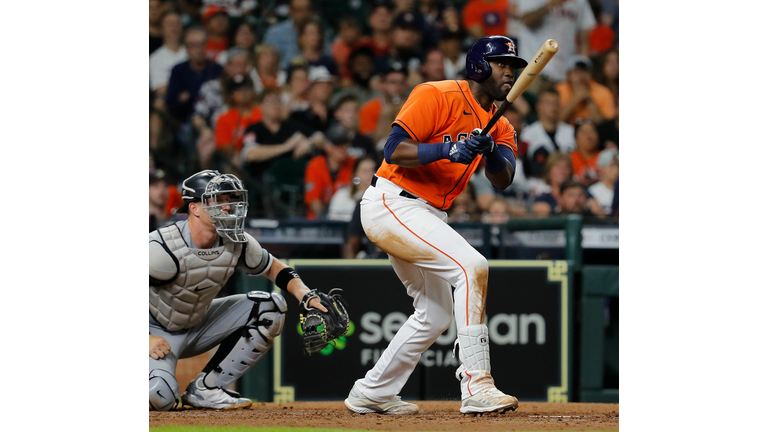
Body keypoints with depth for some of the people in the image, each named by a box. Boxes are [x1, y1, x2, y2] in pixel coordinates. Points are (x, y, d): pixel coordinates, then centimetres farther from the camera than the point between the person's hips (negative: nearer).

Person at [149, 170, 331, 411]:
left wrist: (307, 296, -13)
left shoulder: (236, 243, -10)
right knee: (160, 396, -36)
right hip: (157, 332, -7)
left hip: (198, 327, 7)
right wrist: (146, 340, -32)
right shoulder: (163, 248, -30)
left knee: (271, 307, -7)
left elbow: (275, 269, 6)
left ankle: (204, 389, -5)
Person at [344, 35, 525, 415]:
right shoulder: (437, 96, -12)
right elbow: (393, 149, -19)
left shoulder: (499, 125, 11)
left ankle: (371, 394, 29)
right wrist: (447, 149, -30)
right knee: (471, 266, -25)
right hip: (391, 203, -10)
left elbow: (502, 180, -6)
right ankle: (476, 387, -30)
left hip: (427, 218, 10)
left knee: (435, 315, 17)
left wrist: (490, 152, -26)